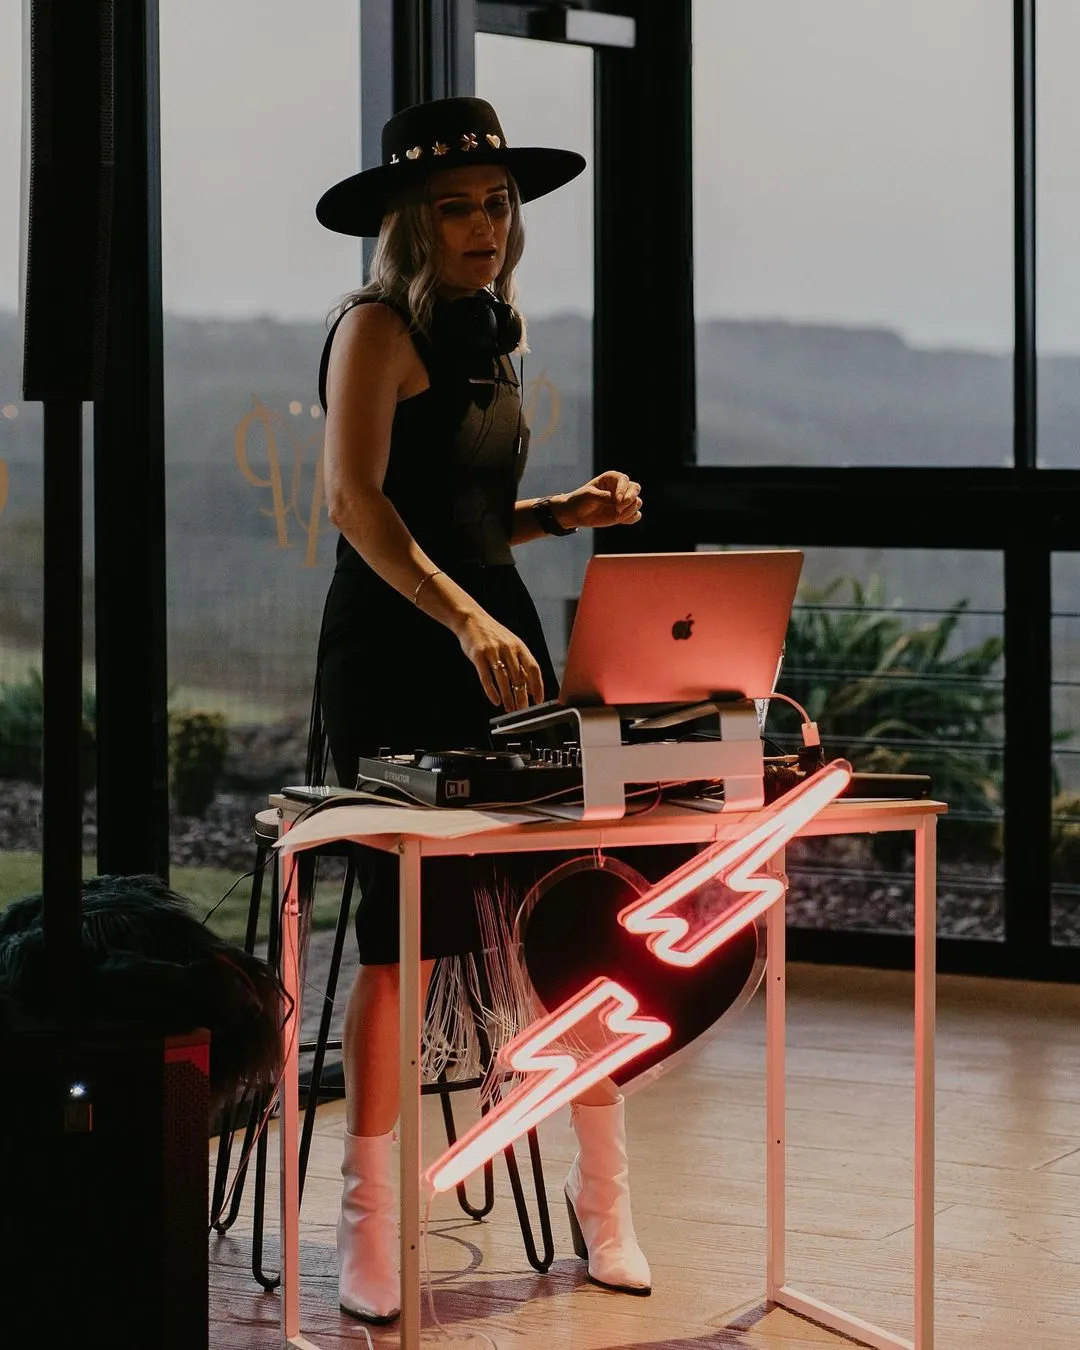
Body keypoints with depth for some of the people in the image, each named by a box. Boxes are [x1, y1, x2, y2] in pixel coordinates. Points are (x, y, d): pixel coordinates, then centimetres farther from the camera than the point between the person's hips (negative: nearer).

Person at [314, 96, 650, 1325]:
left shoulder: (483, 339, 18)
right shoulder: (379, 326, -6)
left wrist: (565, 512, 6)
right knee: (403, 932, -5)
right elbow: (354, 499, -19)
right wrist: (464, 617, -29)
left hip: (500, 649, 7)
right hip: (396, 663, -7)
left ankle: (602, 1198, 11)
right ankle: (368, 1223, 6)